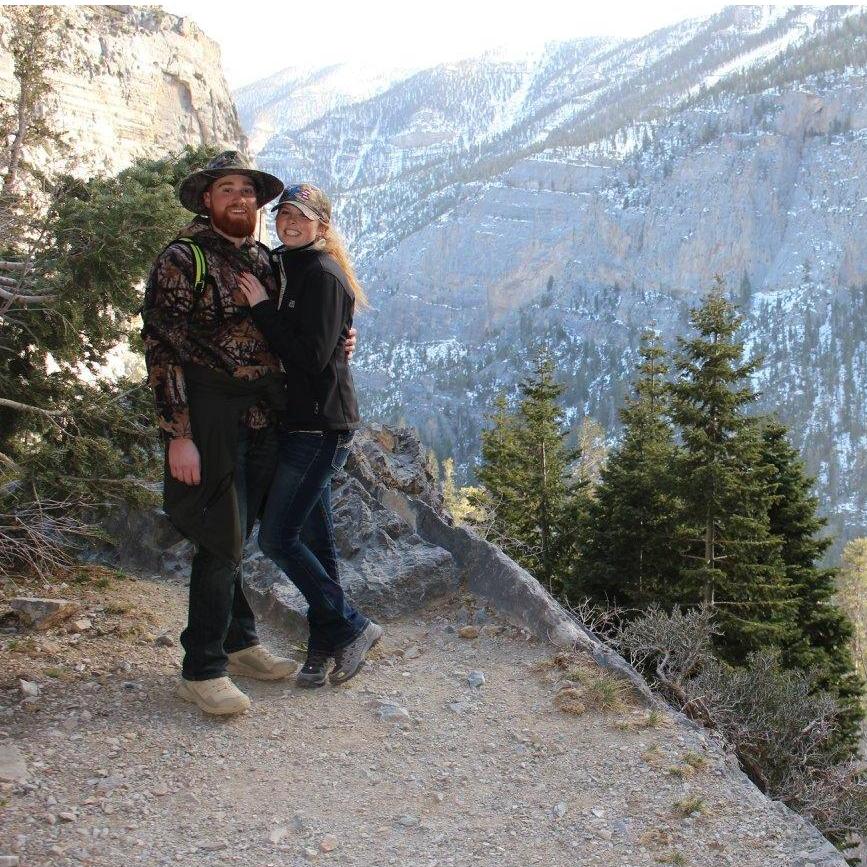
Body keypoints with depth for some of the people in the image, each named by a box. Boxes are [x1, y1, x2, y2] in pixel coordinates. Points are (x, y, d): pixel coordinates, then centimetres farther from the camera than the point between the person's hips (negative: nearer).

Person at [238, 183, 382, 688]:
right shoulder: (284, 268, 16)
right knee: (315, 534, 11)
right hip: (301, 421, 9)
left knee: (277, 537, -8)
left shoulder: (322, 274, -12)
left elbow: (312, 356, -20)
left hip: (319, 424, -9)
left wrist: (263, 308, -17)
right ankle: (326, 646, 19)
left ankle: (352, 629, 4)